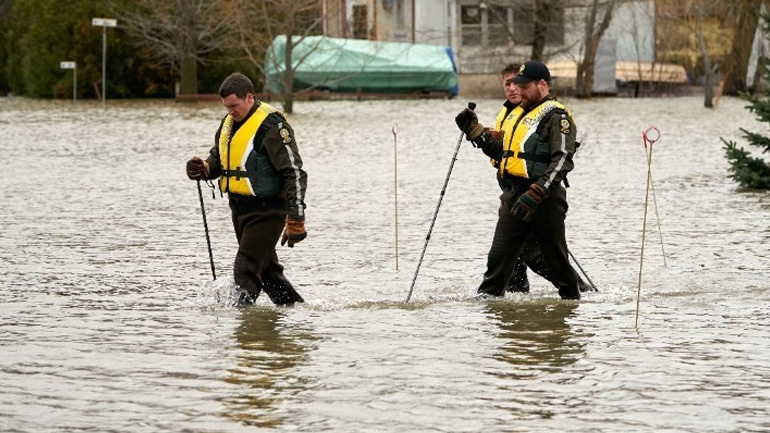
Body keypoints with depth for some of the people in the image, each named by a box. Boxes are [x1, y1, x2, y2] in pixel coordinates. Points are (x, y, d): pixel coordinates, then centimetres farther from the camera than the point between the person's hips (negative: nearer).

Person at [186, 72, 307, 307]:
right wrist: (204, 169, -1)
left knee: (246, 270, -15)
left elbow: (294, 174, -19)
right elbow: (217, 158, 25)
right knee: (266, 268, 18)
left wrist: (295, 221, -23)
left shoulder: (272, 127, -17)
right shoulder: (229, 123, 10)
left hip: (266, 210, -9)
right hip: (239, 208, 9)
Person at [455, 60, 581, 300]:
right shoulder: (517, 113, 20)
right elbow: (500, 149, 26)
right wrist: (474, 129, 14)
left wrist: (536, 194, -25)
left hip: (544, 199, -7)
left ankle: (572, 299, 15)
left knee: (555, 257, 2)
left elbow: (562, 160, -18)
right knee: (499, 253, 4)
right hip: (513, 195, 7)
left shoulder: (556, 116, -8)